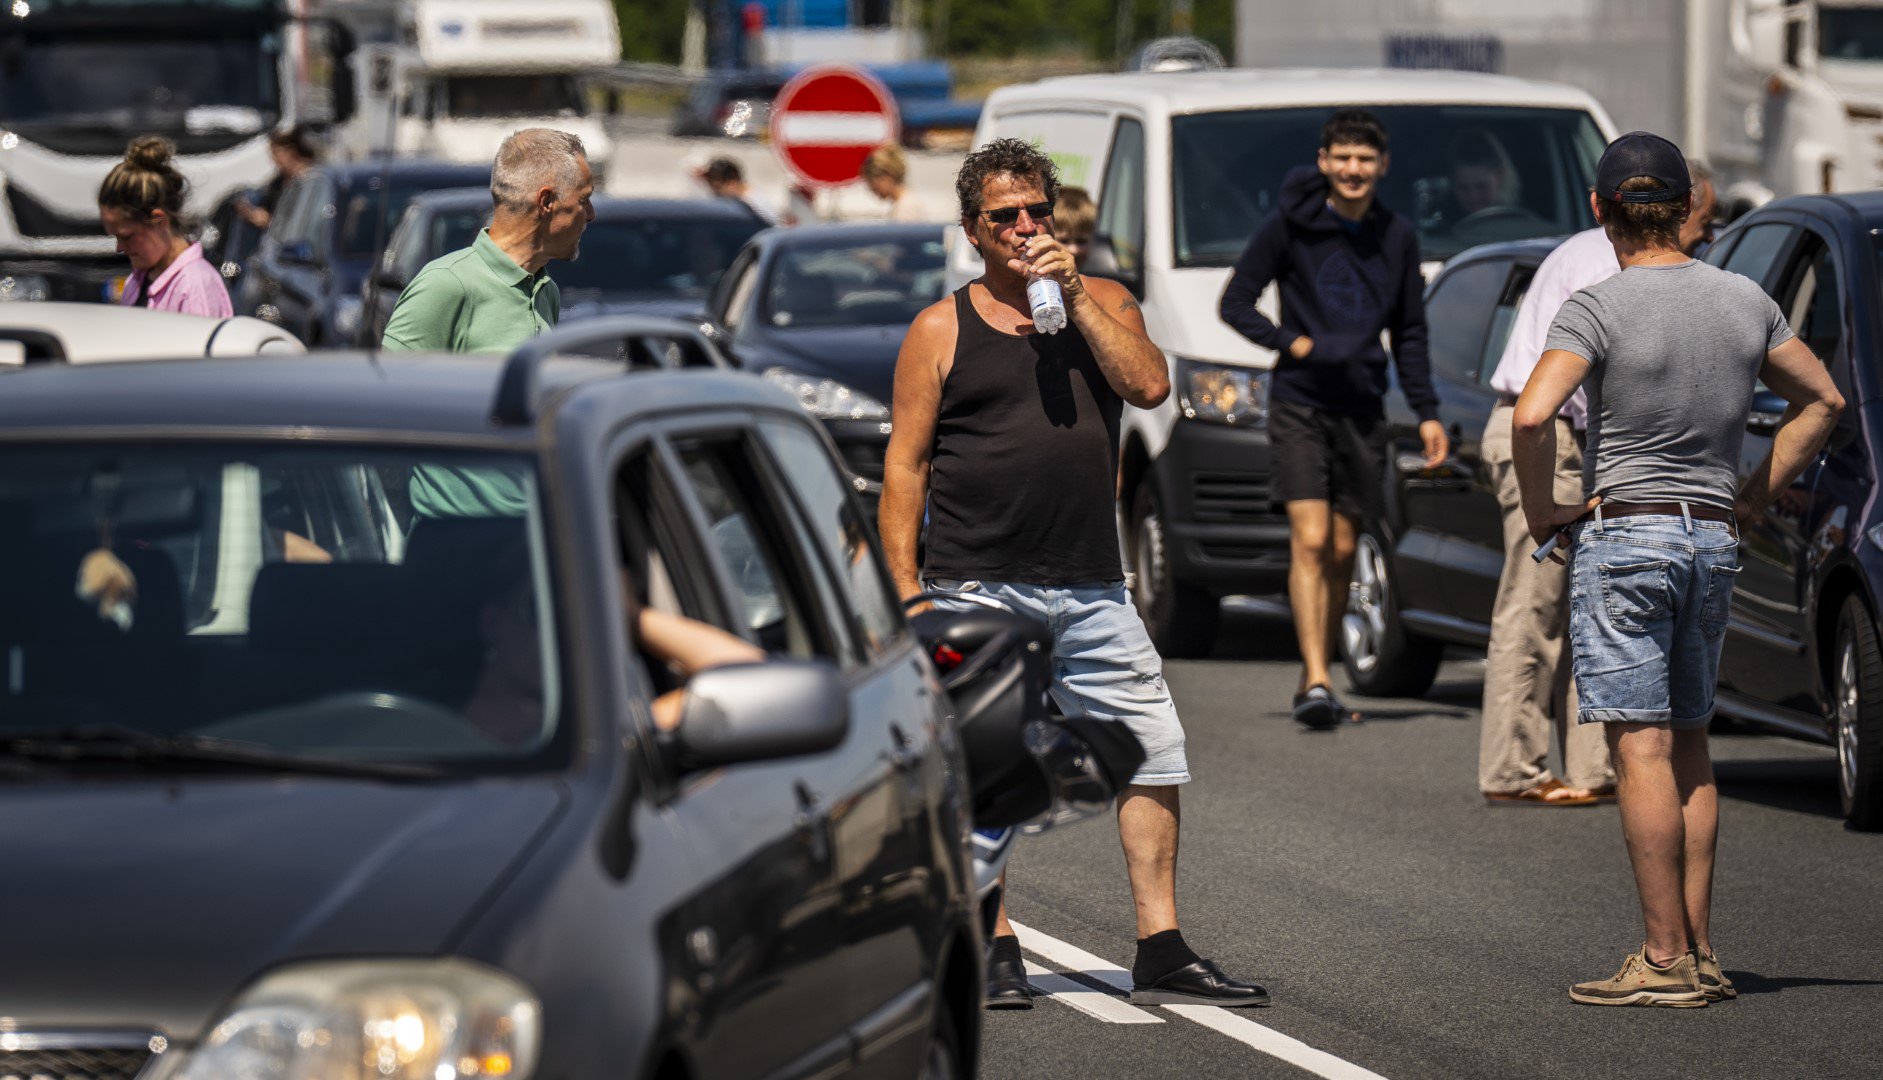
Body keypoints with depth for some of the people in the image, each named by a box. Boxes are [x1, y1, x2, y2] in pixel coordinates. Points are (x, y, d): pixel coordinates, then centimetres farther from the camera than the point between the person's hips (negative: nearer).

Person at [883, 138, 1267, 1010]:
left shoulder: (1102, 304, 12)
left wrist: (1074, 294, -8)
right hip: (978, 589, -3)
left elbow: (1149, 386, -7)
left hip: (1092, 592, 3)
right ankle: (997, 954, 10)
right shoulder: (941, 331, 4)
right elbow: (905, 465, 2)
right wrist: (907, 592, -6)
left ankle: (1162, 954, 5)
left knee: (1151, 752, -1)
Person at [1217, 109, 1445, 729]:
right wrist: (1291, 342, -13)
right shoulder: (1289, 226, -3)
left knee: (1342, 551, 6)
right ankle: (1317, 683, -20)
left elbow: (1410, 334, 16)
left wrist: (1427, 413, 10)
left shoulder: (1397, 237, 8)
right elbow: (1235, 303, 0)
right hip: (1299, 404, -4)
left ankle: (1313, 683, 17)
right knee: (1310, 540, -15)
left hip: (1363, 409, 4)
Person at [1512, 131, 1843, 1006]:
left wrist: (1540, 509, -9)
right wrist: (1751, 499, 17)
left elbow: (1532, 417, -24)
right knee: (1688, 748, 14)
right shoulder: (1745, 302, 7)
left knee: (1641, 752, -6)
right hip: (1713, 541, 6)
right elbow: (1822, 402, 18)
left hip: (1623, 538, -6)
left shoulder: (1599, 310, -11)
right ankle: (1699, 954, 13)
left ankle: (1666, 960, -8)